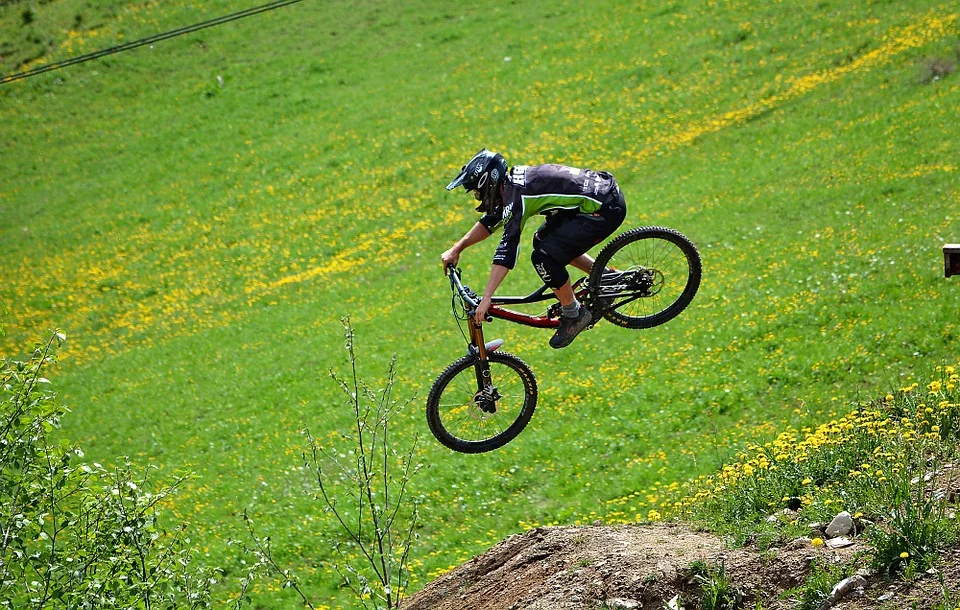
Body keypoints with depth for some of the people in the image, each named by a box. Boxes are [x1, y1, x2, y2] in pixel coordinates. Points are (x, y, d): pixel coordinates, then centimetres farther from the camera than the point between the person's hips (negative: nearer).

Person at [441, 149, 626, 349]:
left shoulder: (516, 195, -20)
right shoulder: (511, 183, 8)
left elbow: (507, 249, -26)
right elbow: (490, 222, 24)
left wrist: (486, 298, -27)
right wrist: (456, 249, 21)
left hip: (606, 209, -10)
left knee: (544, 258, -15)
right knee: (542, 241, 20)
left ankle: (574, 315, 4)